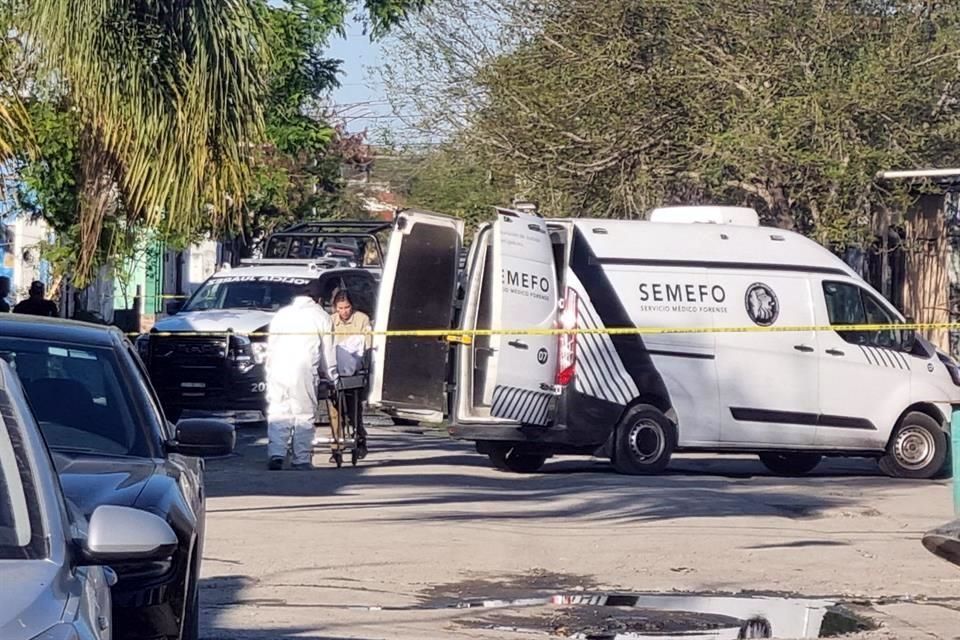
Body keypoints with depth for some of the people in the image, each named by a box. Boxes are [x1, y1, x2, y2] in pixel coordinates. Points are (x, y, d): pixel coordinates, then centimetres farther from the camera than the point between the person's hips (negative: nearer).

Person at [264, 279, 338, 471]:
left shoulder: (281, 314, 20)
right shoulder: (321, 317, 9)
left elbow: (270, 347, 20)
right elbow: (328, 353, 11)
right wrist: (330, 377, 22)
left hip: (278, 371, 3)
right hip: (304, 373, -3)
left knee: (278, 414, 2)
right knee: (304, 415, 3)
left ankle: (276, 455, -12)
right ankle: (301, 459, 2)